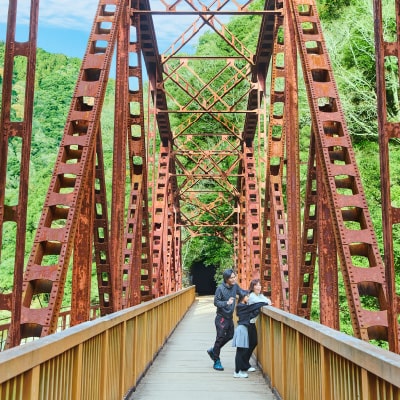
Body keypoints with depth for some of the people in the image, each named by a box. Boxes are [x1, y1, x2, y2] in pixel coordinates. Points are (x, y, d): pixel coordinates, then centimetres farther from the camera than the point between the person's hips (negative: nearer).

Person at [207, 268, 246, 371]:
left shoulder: (235, 286, -3)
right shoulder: (220, 288, -20)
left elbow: (242, 292, 10)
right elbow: (216, 302, -18)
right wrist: (227, 302, -31)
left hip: (230, 317, 7)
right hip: (221, 317, -7)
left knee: (230, 336, 16)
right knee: (220, 338, -1)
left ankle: (213, 351, 34)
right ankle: (216, 362, 13)